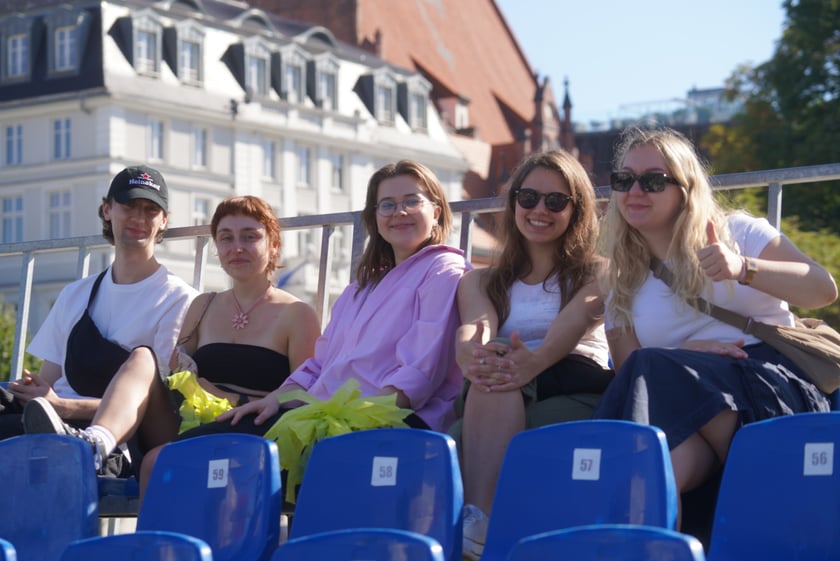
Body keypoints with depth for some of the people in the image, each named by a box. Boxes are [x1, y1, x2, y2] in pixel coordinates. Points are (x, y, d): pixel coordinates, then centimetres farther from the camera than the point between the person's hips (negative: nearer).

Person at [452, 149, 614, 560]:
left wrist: (535, 361, -33)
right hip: (496, 402, 2)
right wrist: (471, 353, -29)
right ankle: (477, 519, -54)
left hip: (575, 393, -2)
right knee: (493, 369, -35)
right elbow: (474, 327, 0)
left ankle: (476, 523, -52)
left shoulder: (597, 273, 17)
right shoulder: (481, 281, 25)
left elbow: (576, 319, -7)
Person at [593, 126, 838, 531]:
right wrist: (686, 353, -10)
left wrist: (743, 268, -17)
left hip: (774, 385, -2)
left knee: (652, 369, -31)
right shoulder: (622, 286, 21)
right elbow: (628, 372, 11)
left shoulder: (736, 232, 14)